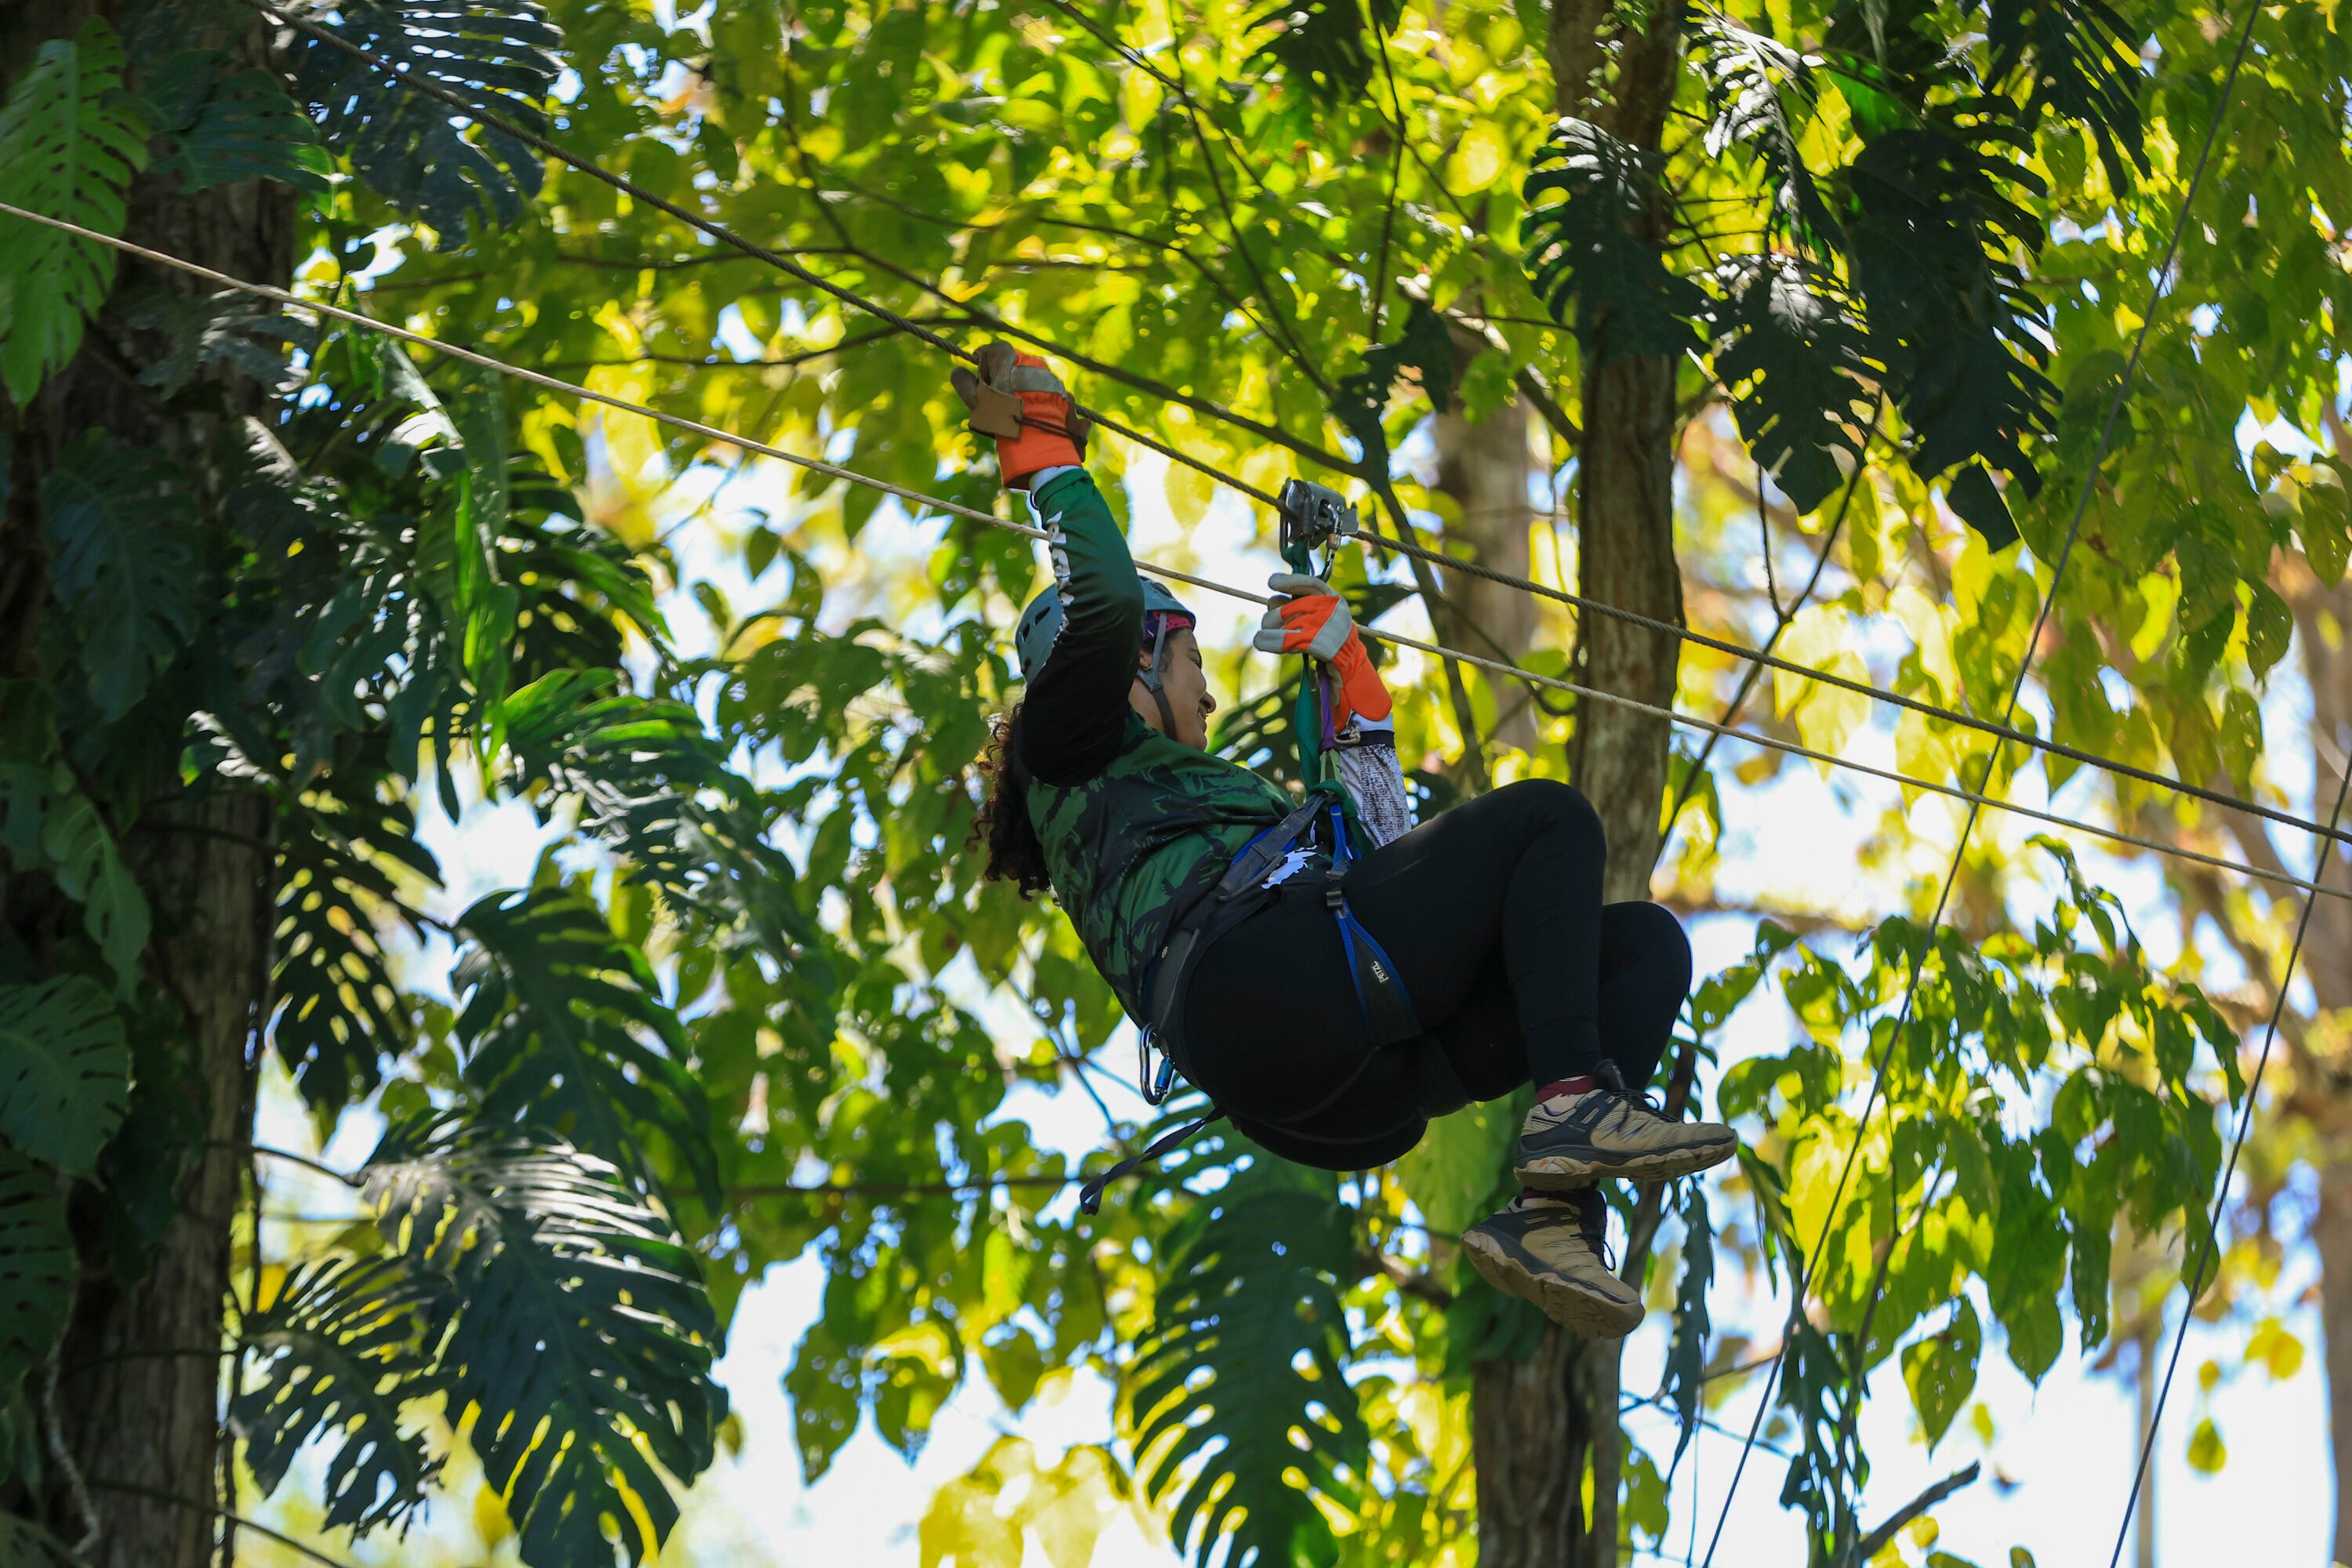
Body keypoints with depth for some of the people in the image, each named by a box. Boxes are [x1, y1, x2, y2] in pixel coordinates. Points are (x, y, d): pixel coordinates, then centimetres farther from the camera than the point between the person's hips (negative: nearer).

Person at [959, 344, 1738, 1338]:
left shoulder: (1202, 792, 43)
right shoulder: (1072, 755, 18)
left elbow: (1377, 844, 47)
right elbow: (1107, 606, -1)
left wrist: (1349, 672, 48)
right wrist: (1044, 453, 10)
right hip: (1262, 992, -8)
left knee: (1645, 941, 1)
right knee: (1547, 818, -5)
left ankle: (1553, 1214, -22)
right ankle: (1573, 1099, -26)